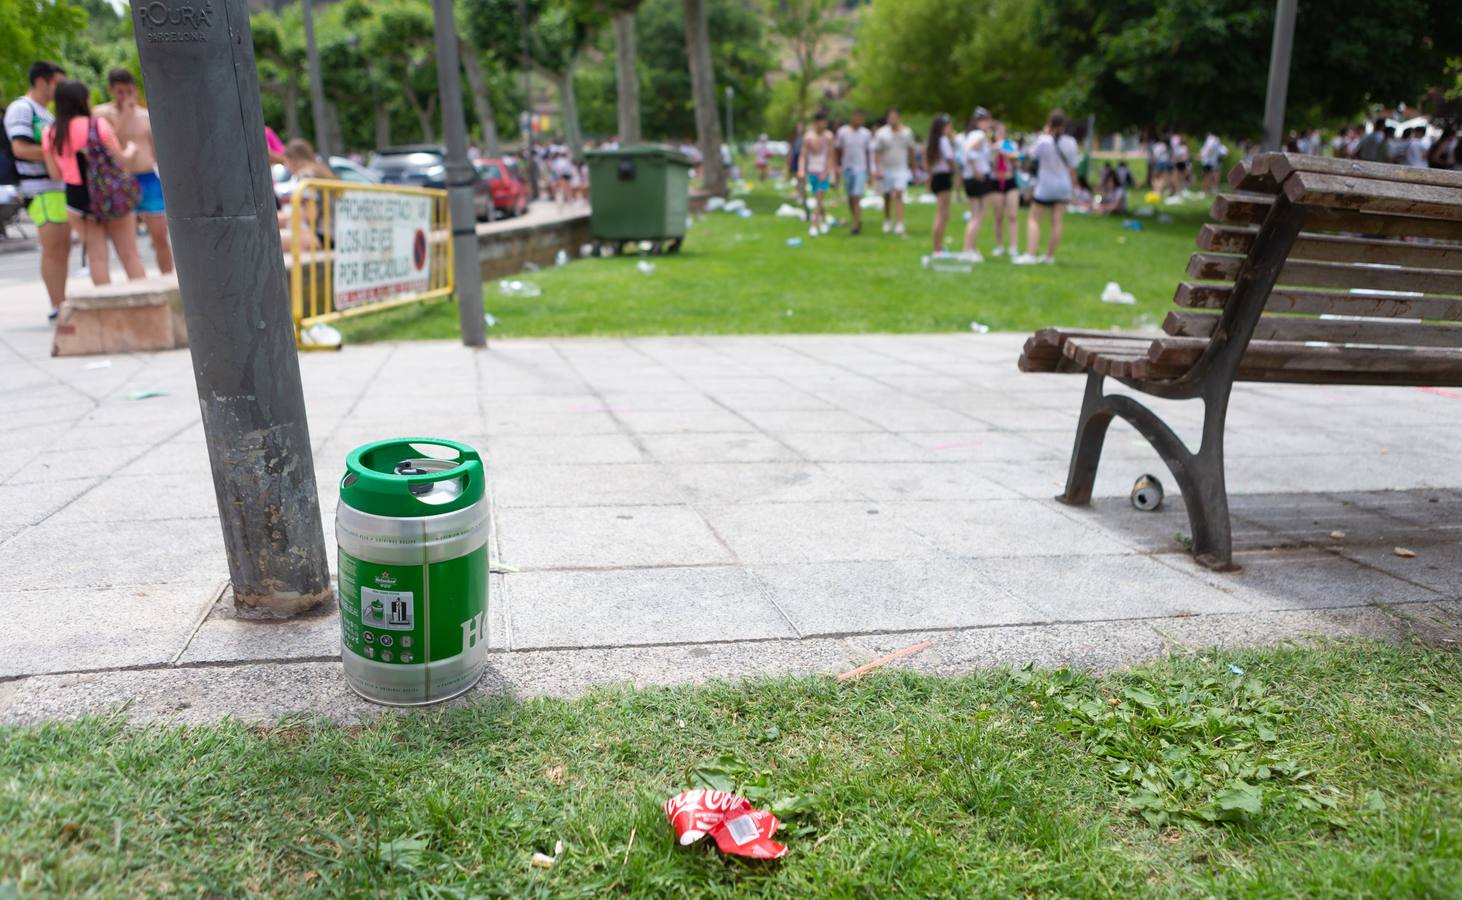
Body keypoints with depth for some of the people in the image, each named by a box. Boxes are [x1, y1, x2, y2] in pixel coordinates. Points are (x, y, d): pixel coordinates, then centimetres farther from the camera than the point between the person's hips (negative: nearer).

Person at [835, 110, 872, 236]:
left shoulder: (867, 134, 0)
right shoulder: (842, 132, -1)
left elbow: (868, 153, 6)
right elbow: (839, 151, 8)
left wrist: (869, 172, 7)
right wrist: (838, 167, 8)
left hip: (860, 169, -2)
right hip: (847, 168, 2)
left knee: (856, 198, -12)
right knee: (850, 198, 10)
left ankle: (856, 225, -10)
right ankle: (857, 221, 27)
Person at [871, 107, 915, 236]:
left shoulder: (907, 132, 0)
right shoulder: (881, 133, -6)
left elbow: (910, 150, 11)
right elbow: (877, 153, -5)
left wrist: (912, 168, 16)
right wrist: (877, 169, -14)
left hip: (901, 169, 0)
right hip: (885, 169, 0)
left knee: (898, 195, -14)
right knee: (887, 197, 11)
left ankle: (899, 224, -19)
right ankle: (887, 221, 31)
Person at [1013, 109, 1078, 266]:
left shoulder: (1043, 141, -15)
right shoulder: (1070, 142, -2)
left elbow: (1032, 154, 2)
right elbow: (1072, 166, 4)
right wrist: (1073, 183, 17)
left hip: (1045, 185, -4)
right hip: (1063, 185, 4)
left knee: (1033, 219, 3)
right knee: (1056, 221, 7)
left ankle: (1030, 254, -10)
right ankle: (1050, 255, 13)